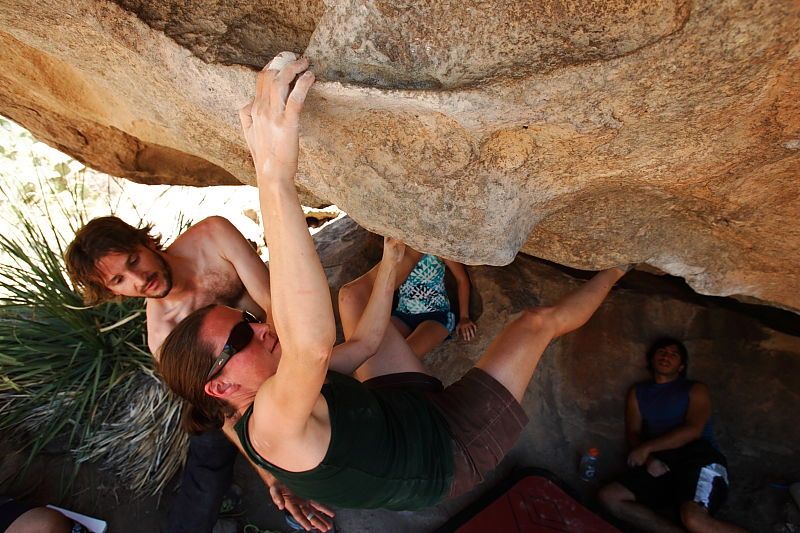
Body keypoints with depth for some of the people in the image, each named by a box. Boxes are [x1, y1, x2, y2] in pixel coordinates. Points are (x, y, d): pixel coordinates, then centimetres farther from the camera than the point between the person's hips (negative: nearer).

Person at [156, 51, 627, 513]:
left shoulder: (258, 398, -8)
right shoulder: (271, 425, -37)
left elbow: (362, 348, 0)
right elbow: (311, 345, -63)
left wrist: (390, 263, 1)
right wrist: (275, 173, -67)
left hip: (409, 403, 7)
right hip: (452, 452, -7)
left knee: (354, 296, 7)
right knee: (538, 321, -3)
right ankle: (614, 269, 26)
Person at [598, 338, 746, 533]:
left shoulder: (695, 390, 13)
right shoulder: (638, 392, 24)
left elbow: (692, 430, -5)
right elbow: (633, 433, 13)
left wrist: (647, 448, -11)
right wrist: (649, 459, -9)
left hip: (698, 459, -4)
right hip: (661, 465, 4)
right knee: (609, 496, -19)